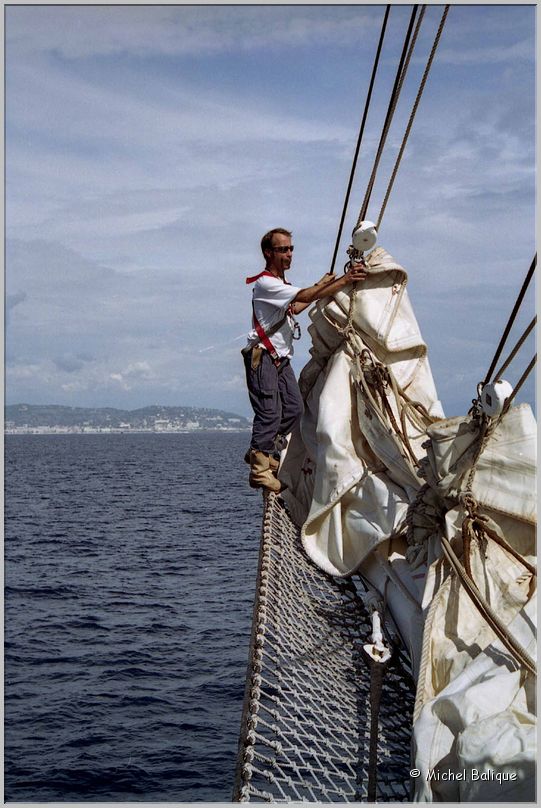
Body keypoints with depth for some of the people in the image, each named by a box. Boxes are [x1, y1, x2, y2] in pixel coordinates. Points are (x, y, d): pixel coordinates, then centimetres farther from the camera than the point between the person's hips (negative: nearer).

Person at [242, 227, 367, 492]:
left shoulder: (281, 284, 19)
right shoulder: (265, 283, -14)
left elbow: (295, 307, 36)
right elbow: (305, 296, -25)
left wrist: (322, 285, 32)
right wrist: (344, 280, -27)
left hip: (281, 358, 9)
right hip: (262, 357, -9)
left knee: (294, 408, 1)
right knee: (270, 413, -13)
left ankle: (260, 452, 13)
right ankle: (260, 468, -7)